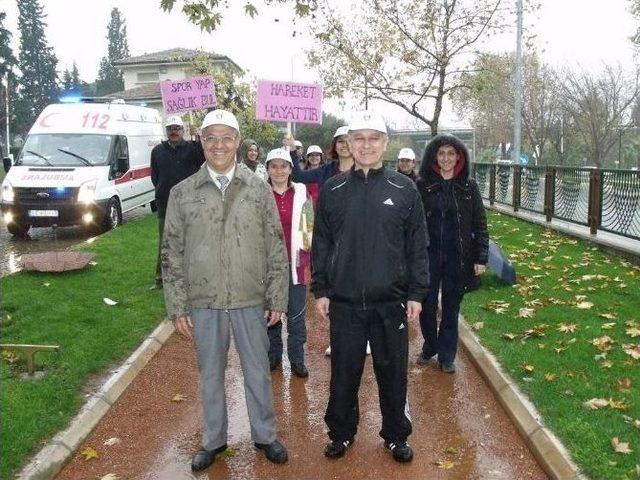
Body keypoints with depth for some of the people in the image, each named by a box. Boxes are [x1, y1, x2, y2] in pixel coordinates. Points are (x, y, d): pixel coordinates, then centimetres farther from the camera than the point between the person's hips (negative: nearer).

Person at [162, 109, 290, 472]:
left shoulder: (259, 189, -2)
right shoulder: (182, 193, -1)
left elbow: (277, 249, 0)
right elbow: (172, 254, 2)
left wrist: (278, 299, -1)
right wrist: (177, 307, 0)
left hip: (251, 300, 0)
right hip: (204, 302, 1)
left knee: (258, 372, 13)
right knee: (210, 374, 15)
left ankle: (265, 435, 34)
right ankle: (214, 440, 35)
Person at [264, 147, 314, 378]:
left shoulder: (301, 194, 3)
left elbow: (310, 227, 11)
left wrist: (308, 240, -4)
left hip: (294, 262, 0)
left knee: (296, 314, 5)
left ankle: (297, 359, 20)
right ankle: (273, 355, 27)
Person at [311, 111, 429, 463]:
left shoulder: (404, 189, 0)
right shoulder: (332, 190, 3)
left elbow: (417, 245, 2)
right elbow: (321, 244, 6)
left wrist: (416, 293, -1)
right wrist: (320, 290, 2)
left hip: (391, 301, 0)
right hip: (344, 302, 1)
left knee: (393, 373, 11)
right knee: (344, 373, 12)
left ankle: (396, 435, 31)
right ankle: (342, 433, 32)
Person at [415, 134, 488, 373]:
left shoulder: (469, 186, 1)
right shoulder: (422, 185, -1)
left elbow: (480, 224, 3)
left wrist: (481, 257, -2)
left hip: (458, 257, 0)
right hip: (428, 255, 0)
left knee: (451, 307, 9)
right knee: (427, 305, 3)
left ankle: (446, 355, 24)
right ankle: (430, 347, 29)